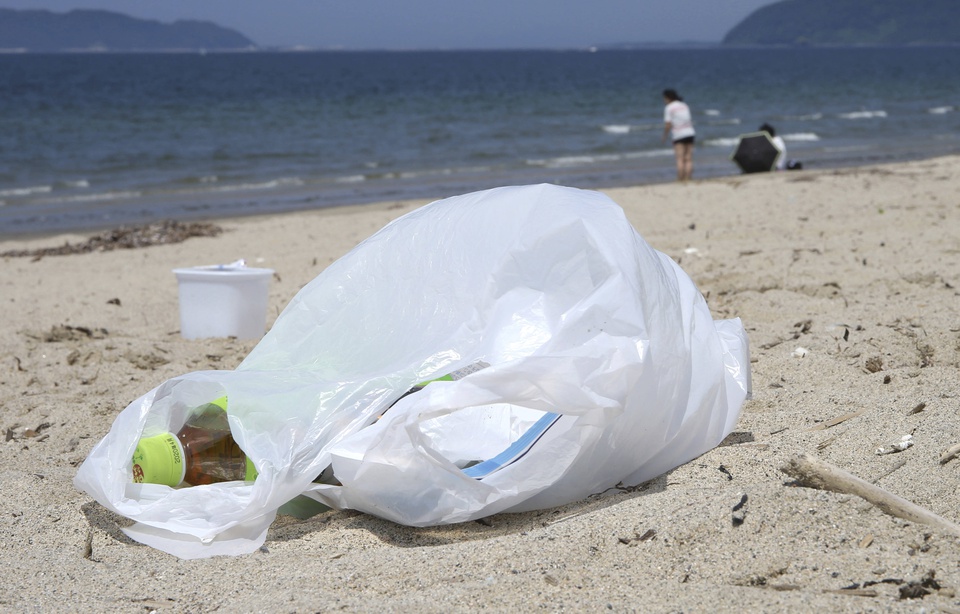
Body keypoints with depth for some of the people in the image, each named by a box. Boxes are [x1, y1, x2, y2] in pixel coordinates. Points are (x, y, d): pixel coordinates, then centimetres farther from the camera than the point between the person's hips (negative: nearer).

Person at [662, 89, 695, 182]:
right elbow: (690, 121, 18)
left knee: (680, 159, -10)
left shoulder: (669, 108, -3)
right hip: (689, 133, 5)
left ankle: (680, 181, -16)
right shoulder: (684, 105, 16)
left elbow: (668, 125, -9)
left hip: (678, 136, -5)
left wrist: (664, 137, 2)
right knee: (688, 159, 2)